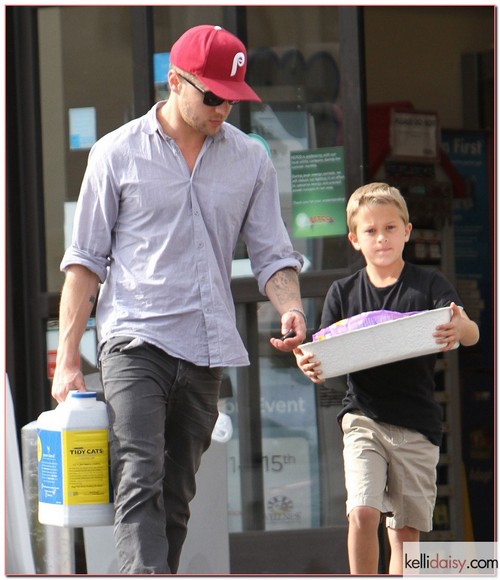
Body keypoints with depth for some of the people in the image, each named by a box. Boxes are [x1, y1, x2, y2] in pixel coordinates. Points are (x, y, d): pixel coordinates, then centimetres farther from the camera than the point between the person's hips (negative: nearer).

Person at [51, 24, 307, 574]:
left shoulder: (251, 161, 11)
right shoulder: (117, 153, 3)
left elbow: (272, 254, 13)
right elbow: (85, 259, 5)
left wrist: (289, 308, -10)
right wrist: (67, 359, -1)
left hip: (208, 348, 4)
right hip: (134, 342, -4)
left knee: (177, 495, 5)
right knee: (140, 482, -18)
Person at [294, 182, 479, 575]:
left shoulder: (429, 285, 3)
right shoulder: (344, 293, 8)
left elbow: (471, 332, -10)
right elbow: (326, 357, 4)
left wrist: (460, 328, -36)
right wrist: (308, 364, -21)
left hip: (417, 424, 0)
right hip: (363, 418, 0)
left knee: (405, 531, 4)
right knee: (362, 513, -18)